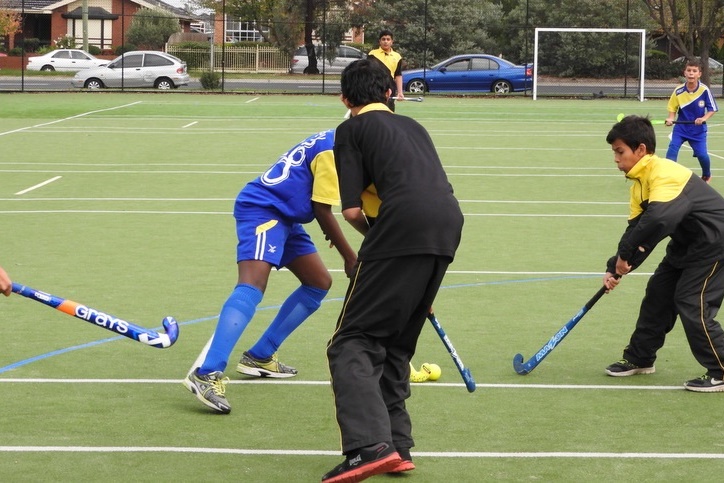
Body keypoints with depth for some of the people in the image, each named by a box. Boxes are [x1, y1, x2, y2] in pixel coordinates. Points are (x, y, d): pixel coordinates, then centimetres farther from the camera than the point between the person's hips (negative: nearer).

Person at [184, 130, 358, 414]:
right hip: (261, 211, -11)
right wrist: (350, 257, -7)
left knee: (320, 283, 13)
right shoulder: (333, 150, -15)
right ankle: (207, 374, -39)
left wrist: (329, 229, 23)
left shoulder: (333, 143, 15)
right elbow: (322, 211, -14)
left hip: (285, 217, 11)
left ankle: (259, 357, 15)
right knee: (251, 288, -26)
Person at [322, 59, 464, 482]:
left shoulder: (352, 129, 11)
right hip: (449, 223, 7)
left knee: (352, 343, -3)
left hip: (403, 226, -6)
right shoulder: (412, 126, 29)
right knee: (395, 345, 19)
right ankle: (396, 449, 19)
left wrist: (372, 237, 23)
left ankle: (369, 446, -21)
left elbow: (352, 210, 1)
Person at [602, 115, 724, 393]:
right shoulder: (640, 183, 4)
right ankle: (639, 358, 23)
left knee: (691, 303, -11)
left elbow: (658, 219, -43)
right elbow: (637, 227, 3)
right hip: (687, 244, 10)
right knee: (658, 294, 11)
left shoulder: (664, 174, -28)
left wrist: (624, 254, -32)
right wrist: (615, 268, -8)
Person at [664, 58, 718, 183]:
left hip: (698, 129, -1)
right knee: (672, 148, -18)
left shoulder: (704, 90, -15)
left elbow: (712, 109, -7)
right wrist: (670, 119, -18)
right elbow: (672, 108, 2)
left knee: (702, 154, -6)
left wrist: (704, 118, -24)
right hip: (681, 127, 1)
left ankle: (707, 175, 26)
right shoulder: (678, 91, -11)